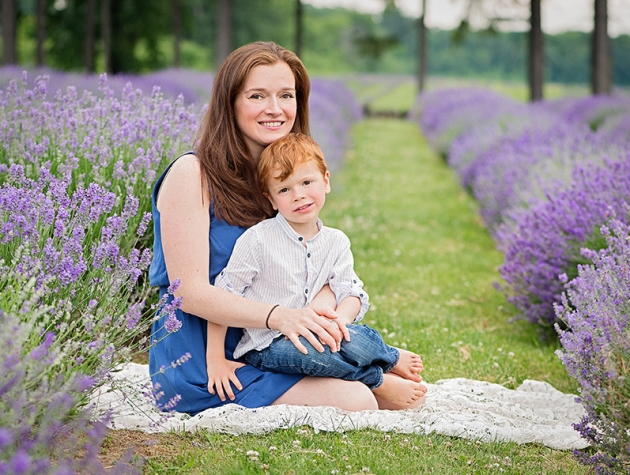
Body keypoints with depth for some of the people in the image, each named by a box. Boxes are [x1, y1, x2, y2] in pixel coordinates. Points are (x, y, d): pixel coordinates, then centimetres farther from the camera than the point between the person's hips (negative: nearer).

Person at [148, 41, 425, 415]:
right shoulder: (192, 174, -12)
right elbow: (189, 291, -19)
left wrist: (321, 306, -21)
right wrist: (278, 316, -33)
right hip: (198, 363, -6)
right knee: (355, 402, -22)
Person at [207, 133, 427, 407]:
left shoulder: (336, 243, 7)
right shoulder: (257, 239, -8)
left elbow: (352, 292, 0)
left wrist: (341, 318, -25)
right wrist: (215, 359, -11)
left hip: (313, 336, 4)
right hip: (265, 349, -4)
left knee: (352, 337, -31)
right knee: (306, 351, -37)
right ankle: (379, 378, -16)